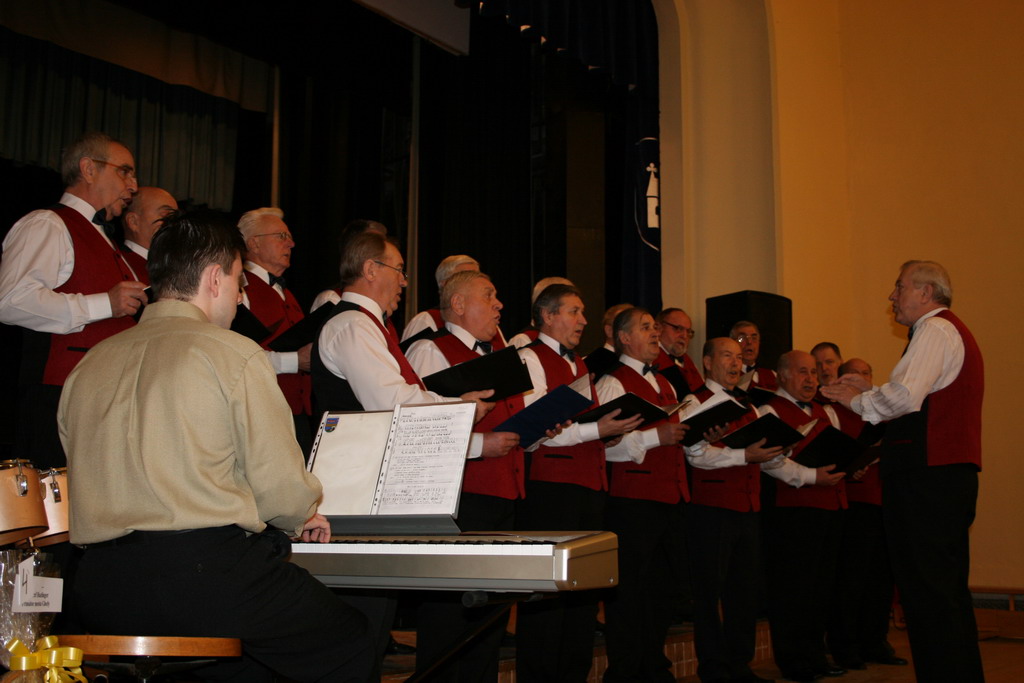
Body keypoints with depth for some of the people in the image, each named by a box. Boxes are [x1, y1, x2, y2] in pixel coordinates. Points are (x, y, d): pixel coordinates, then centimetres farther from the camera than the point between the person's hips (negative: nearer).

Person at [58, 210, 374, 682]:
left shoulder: (89, 365, 14)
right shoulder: (233, 353, -5)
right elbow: (282, 487, -8)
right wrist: (301, 520, 17)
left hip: (102, 589, 8)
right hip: (207, 566, -7)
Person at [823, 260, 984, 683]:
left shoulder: (935, 330, -9)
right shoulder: (953, 331, 23)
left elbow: (905, 397, -22)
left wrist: (858, 401, -8)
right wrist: (870, 391, 18)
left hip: (926, 474, -11)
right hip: (954, 472, 11)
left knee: (927, 588, -8)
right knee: (949, 586, 16)